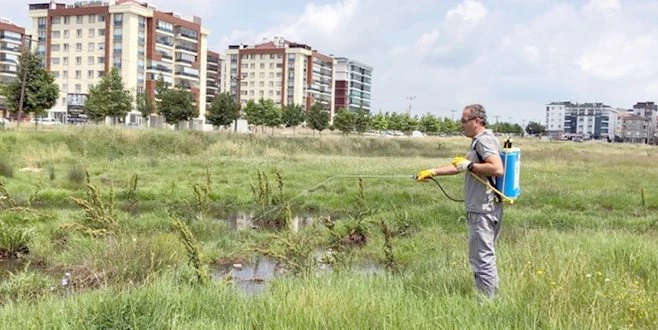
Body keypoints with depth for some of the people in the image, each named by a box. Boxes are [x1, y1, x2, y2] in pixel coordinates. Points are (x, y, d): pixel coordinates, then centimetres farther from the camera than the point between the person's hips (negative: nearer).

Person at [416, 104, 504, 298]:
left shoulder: (484, 140, -13)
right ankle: (492, 296, 25)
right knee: (486, 256, 17)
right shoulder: (480, 141, 21)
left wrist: (470, 166, -18)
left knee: (482, 258, -7)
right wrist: (432, 172, 23)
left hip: (483, 210, -11)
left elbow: (498, 169, -27)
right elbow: (459, 167, 27)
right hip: (484, 209, 11)